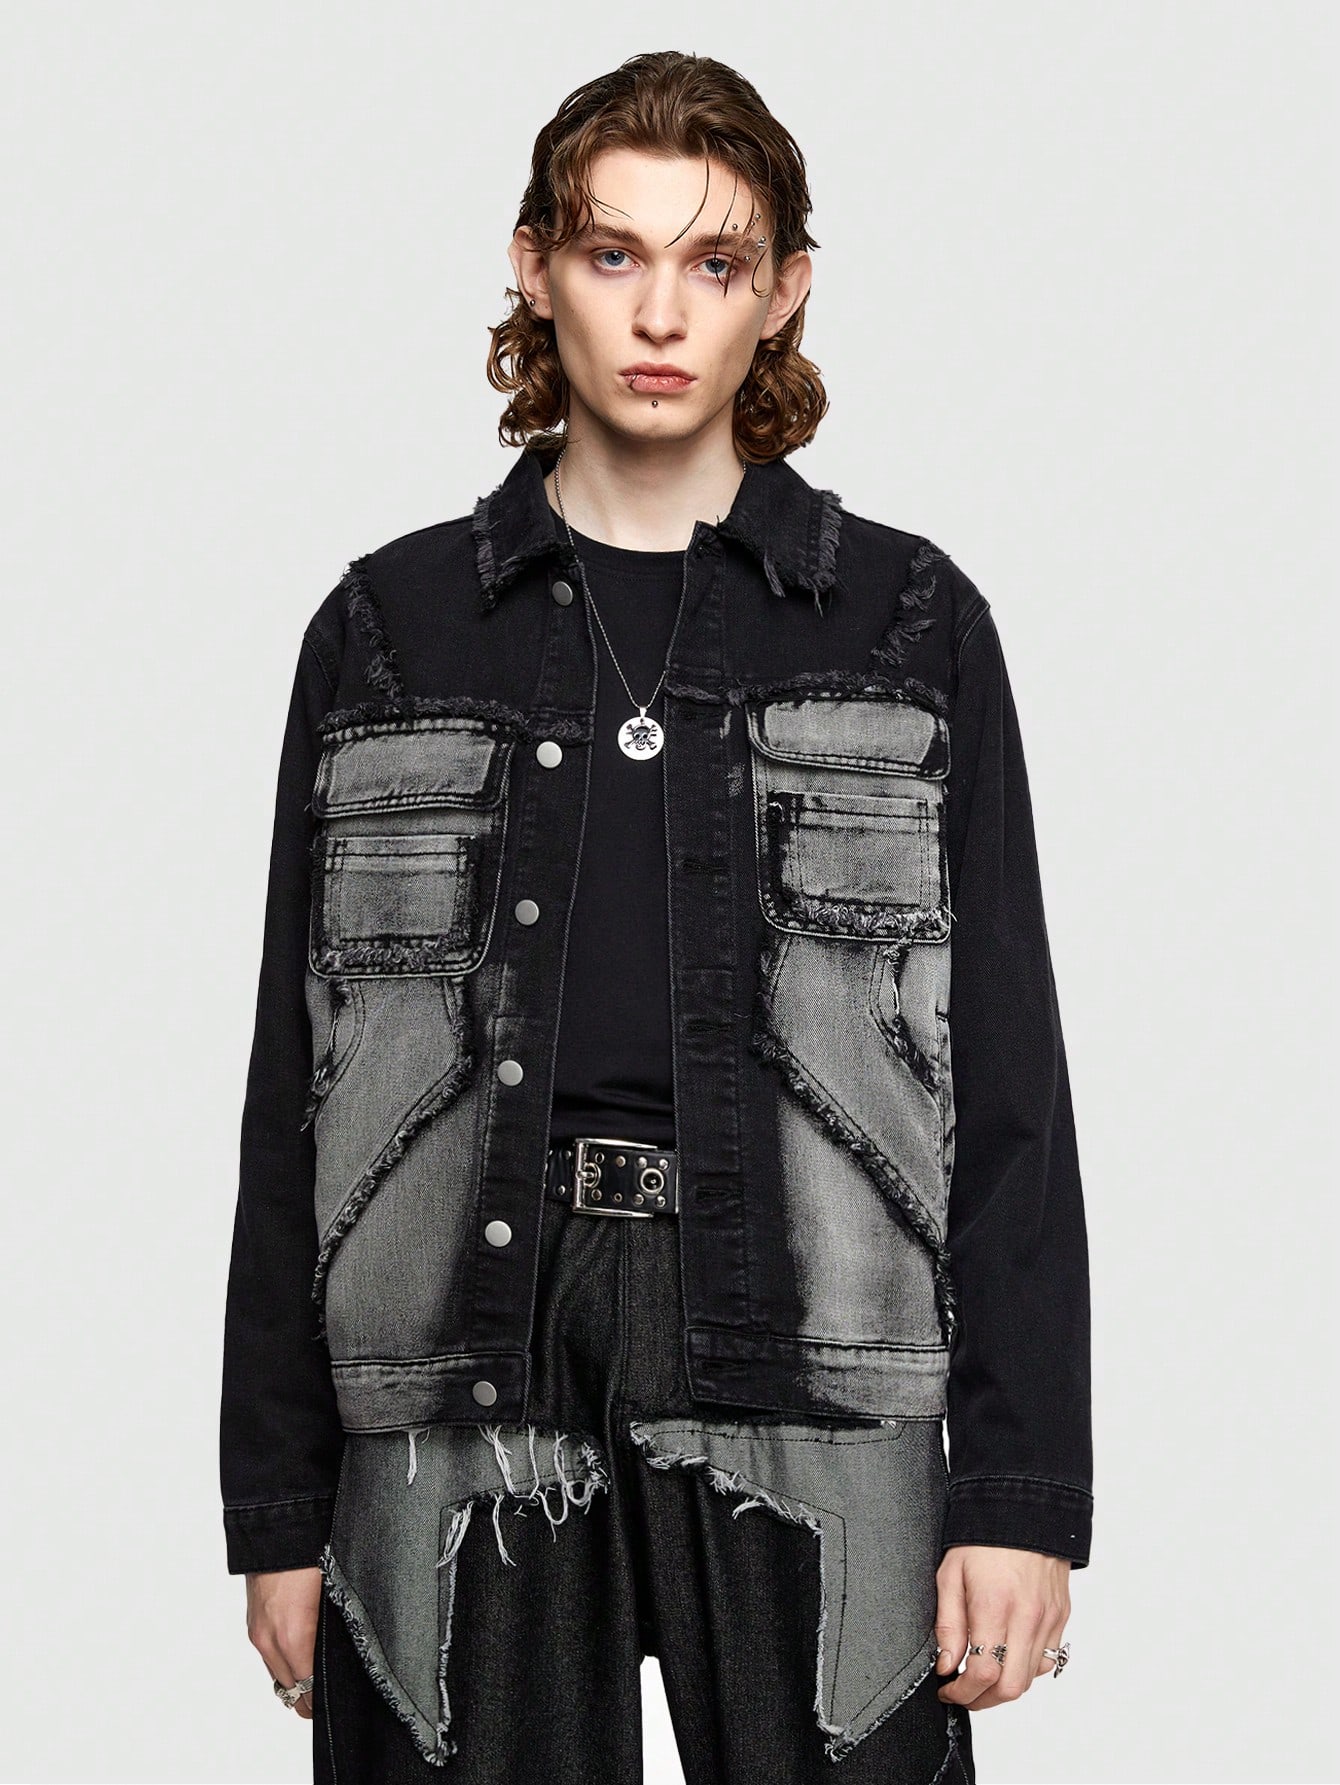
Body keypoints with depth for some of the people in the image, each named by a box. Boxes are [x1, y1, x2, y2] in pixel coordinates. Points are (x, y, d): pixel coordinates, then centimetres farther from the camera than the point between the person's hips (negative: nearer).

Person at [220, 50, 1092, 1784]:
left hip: (812, 1360, -1)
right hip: (471, 1347, 1)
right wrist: (278, 1501, 6)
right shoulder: (392, 627, 9)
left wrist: (1023, 1491, -4)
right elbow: (295, 1085, 9)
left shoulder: (908, 622, 7)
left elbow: (1008, 1075, 4)